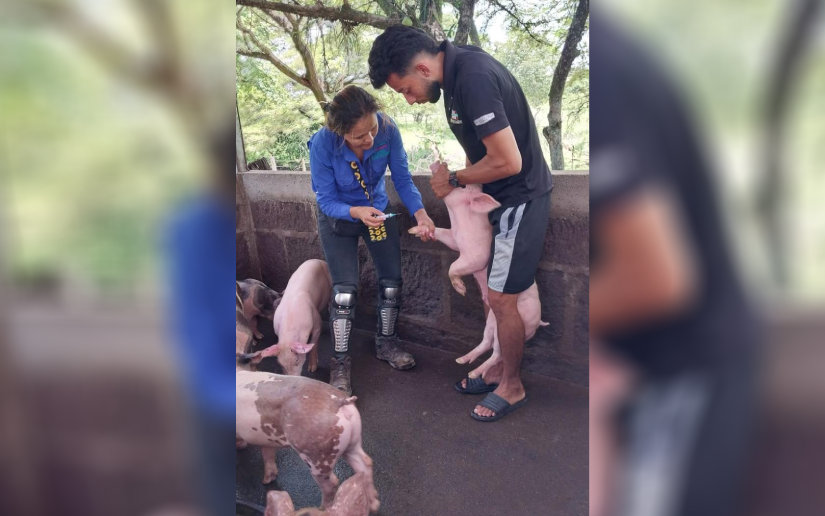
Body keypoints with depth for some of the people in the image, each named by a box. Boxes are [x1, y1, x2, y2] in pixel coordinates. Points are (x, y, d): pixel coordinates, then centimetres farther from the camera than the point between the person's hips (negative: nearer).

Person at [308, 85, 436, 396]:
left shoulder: (387, 128, -27)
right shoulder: (323, 144, -32)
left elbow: (402, 178, -17)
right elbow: (326, 200, -24)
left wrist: (420, 213, -32)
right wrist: (357, 212, -42)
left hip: (378, 210, 3)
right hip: (337, 216, -3)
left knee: (392, 281, 5)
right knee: (345, 289, -9)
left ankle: (386, 344, 28)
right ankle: (340, 362, 9)